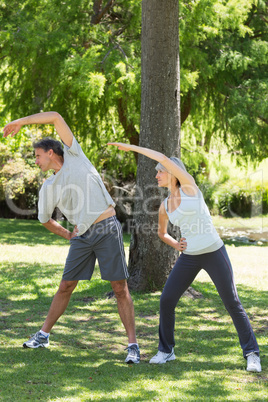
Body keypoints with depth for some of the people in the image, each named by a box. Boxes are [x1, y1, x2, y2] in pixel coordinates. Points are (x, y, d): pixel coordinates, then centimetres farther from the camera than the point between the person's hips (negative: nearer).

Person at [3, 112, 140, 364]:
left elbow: (56, 117, -2)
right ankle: (43, 335, 22)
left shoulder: (74, 156, 2)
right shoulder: (48, 188, 12)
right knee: (65, 287, 8)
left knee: (120, 289, -7)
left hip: (107, 229, -4)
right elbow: (45, 219, 27)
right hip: (82, 236, 5)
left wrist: (20, 122, 3)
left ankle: (132, 345, -5)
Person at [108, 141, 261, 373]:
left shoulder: (189, 186, -8)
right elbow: (162, 233, 26)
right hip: (189, 257, 5)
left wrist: (132, 147, -12)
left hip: (214, 253, -5)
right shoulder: (165, 206, 8)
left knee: (232, 303, -5)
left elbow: (165, 159, -19)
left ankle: (252, 354, 6)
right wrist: (176, 245, 3)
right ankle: (166, 350, 12)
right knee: (166, 300, -5)